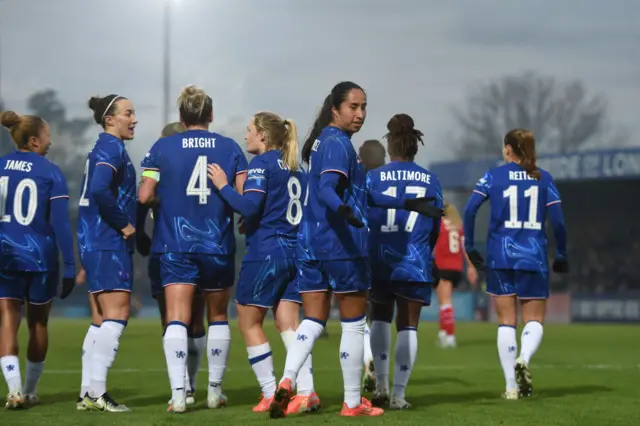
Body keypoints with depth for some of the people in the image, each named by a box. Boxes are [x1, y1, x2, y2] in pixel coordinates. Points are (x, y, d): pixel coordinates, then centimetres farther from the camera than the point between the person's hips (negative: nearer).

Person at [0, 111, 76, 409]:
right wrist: (70, 265, -7)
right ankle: (30, 391, 23)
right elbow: (60, 222, -9)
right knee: (38, 323, 14)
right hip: (39, 255, -2)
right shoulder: (51, 172, -5)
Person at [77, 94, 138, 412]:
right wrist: (123, 224, -15)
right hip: (110, 243, -10)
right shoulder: (112, 149, -10)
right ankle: (97, 392, -15)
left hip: (93, 243, 10)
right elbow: (99, 190, -25)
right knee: (117, 315, -11)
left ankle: (89, 394, 10)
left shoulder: (101, 149, 19)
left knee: (101, 321, 10)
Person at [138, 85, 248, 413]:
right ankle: (215, 391, 22)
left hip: (175, 244, -1)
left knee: (177, 320, -7)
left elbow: (145, 196, -4)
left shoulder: (162, 147, 1)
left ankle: (178, 394, -19)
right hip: (218, 244, 1)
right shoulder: (230, 147, 3)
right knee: (218, 318, 16)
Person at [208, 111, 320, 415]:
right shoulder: (295, 168, 15)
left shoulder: (261, 163, -8)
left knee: (249, 322, 5)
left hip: (265, 252, -7)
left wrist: (222, 186, -7)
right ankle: (306, 392, -8)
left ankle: (271, 395, 3)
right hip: (295, 252, 7)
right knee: (289, 324, 4)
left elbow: (249, 207, -18)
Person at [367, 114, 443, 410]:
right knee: (408, 326, 4)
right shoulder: (430, 181, 3)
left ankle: (381, 385, 14)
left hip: (380, 262, 0)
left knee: (380, 318, 20)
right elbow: (436, 227, 8)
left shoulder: (373, 178, -2)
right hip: (415, 264, 0)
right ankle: (398, 394, -1)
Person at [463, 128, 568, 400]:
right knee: (534, 320, 8)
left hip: (500, 256, 0)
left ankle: (512, 386, 3)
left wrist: (470, 246, 0)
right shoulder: (544, 179, 5)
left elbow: (470, 209, -8)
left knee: (506, 322, 6)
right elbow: (558, 220, 0)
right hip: (533, 257, 0)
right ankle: (523, 359, -23)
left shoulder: (493, 176, 2)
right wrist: (561, 256, 10)